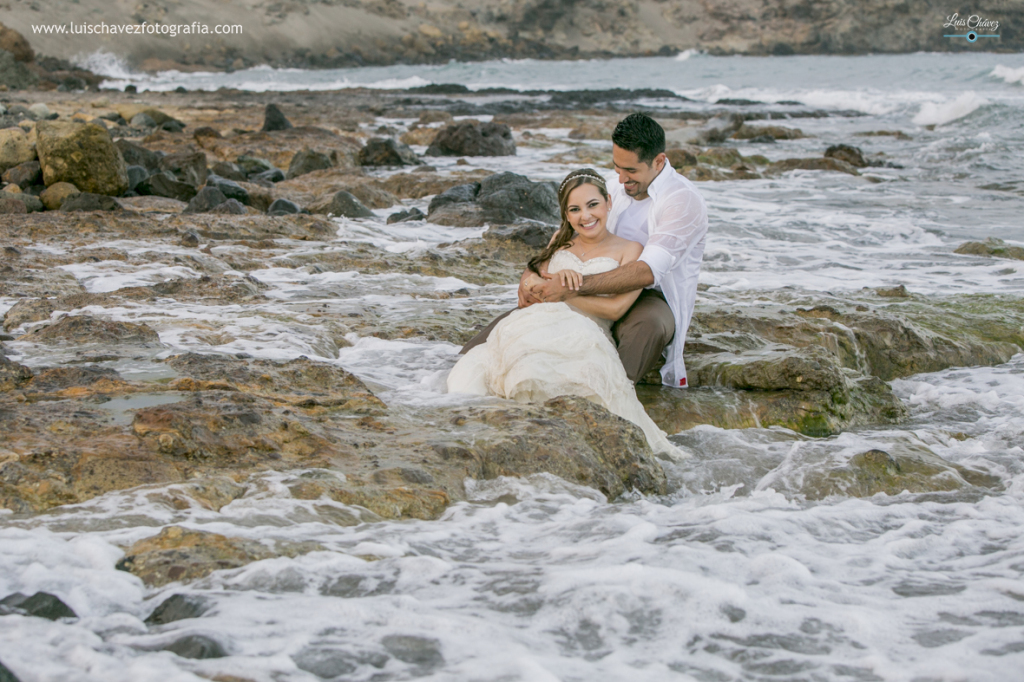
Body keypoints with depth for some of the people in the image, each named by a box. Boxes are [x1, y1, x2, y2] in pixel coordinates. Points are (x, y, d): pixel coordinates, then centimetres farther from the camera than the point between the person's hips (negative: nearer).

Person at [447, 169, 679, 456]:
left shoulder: (629, 250, 14)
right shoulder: (562, 241, 30)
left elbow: (614, 308, -1)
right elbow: (531, 282, 17)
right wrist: (557, 277, -6)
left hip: (581, 333, -5)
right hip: (530, 324, 5)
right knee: (470, 374, -29)